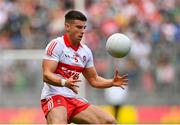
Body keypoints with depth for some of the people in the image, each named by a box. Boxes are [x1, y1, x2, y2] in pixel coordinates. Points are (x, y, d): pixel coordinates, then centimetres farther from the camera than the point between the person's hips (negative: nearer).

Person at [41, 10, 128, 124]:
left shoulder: (86, 51, 14)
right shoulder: (56, 45, -8)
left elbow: (93, 79, 23)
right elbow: (46, 75, -16)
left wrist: (112, 82, 5)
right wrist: (64, 83, -34)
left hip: (73, 100, 8)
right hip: (54, 97, -8)